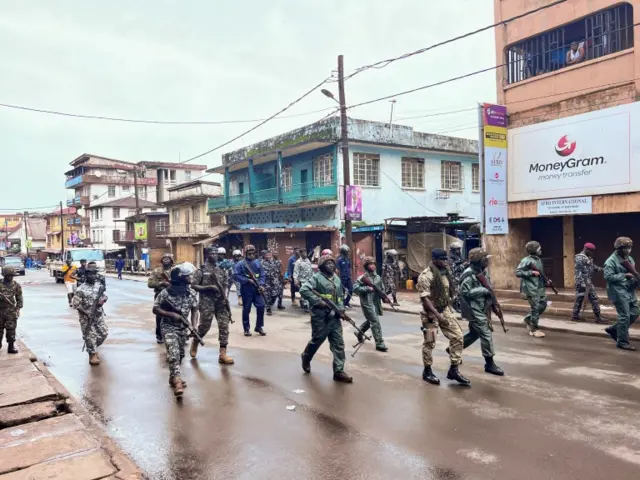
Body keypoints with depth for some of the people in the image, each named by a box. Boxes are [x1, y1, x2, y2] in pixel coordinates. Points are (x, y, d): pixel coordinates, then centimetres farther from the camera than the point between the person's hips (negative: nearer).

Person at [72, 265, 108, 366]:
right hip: (86, 317, -5)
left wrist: (103, 299, -12)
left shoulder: (99, 285, 2)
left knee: (104, 333, 11)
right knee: (90, 336, -1)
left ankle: (93, 348, 36)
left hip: (99, 315, 5)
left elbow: (104, 296, 13)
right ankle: (92, 354, 14)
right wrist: (87, 313, -18)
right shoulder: (81, 290, -14)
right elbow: (76, 304, -14)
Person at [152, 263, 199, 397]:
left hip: (183, 328, 5)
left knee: (180, 354, 15)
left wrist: (194, 326, -10)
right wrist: (171, 314, -22)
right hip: (168, 327, -5)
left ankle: (173, 377, 35)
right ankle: (177, 381, -20)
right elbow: (155, 309, -10)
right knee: (174, 353, -19)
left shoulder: (191, 293, -6)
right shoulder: (165, 293, -19)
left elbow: (194, 310, 3)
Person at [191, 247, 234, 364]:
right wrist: (210, 287, -17)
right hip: (207, 303, -5)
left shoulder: (220, 270, 14)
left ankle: (223, 354, -2)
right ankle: (194, 343, 33)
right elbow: (193, 286, -8)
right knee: (204, 326, 3)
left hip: (221, 303, 5)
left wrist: (225, 298, 5)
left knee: (224, 326, -4)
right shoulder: (201, 270, -2)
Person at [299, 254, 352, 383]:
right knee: (316, 341, 10)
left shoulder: (337, 279, 12)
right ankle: (306, 358, 40)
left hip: (334, 317, 6)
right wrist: (318, 301, -22)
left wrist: (340, 308, 4)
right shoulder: (317, 277, -10)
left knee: (338, 344, 2)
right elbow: (303, 290, -22)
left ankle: (339, 371, 8)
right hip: (320, 317, -6)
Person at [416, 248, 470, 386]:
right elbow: (424, 298, -23)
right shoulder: (426, 276, -20)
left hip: (446, 309, 7)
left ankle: (454, 370, 12)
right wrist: (437, 315, -27)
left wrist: (448, 307, 16)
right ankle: (427, 371, 20)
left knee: (457, 336, 3)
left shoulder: (445, 272, 5)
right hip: (431, 313, -7)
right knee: (429, 342, 3)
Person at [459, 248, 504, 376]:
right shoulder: (469, 274, -20)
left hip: (482, 308, 9)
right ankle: (489, 364, 3)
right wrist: (484, 290, -22)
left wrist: (490, 294, 3)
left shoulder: (483, 270, 8)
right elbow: (465, 292, -25)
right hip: (474, 309, -9)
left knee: (474, 333, 19)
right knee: (486, 334, -7)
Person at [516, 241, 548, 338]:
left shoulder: (538, 260, 12)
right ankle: (534, 329, 8)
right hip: (531, 289, -8)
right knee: (535, 308, -3)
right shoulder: (526, 260, -13)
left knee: (543, 305, 11)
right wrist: (531, 272, -22)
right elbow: (517, 273, -18)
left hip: (540, 288, 8)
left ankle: (529, 319, 29)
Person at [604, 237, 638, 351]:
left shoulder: (629, 258, 12)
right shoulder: (611, 261, -14)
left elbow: (632, 272, 20)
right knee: (624, 316, -6)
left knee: (634, 313, 12)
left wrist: (636, 279, -2)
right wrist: (624, 275, -21)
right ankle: (622, 342, 6)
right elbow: (608, 277, -21)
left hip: (630, 291, 9)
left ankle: (613, 329, 27)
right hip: (619, 292, -9)